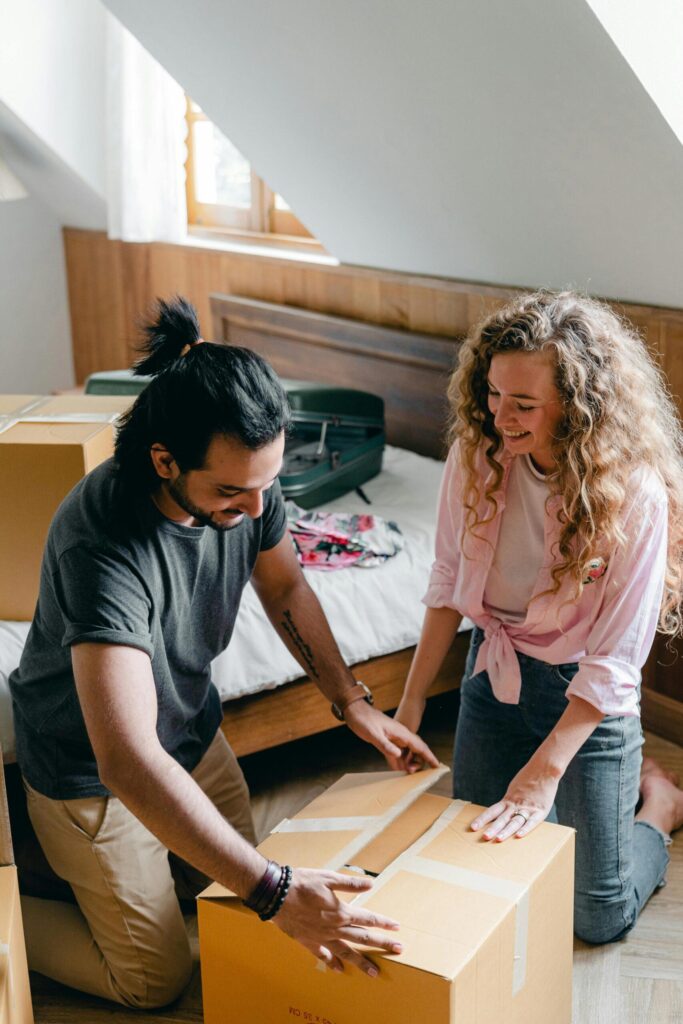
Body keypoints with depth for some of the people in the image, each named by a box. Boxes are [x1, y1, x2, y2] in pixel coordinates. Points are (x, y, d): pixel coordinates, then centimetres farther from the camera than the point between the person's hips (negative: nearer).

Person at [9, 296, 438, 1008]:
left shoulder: (244, 482, -19)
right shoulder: (102, 543, -41)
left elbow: (284, 587, 4)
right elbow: (127, 763, -47)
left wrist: (352, 704, -3)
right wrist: (275, 892, -48)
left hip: (192, 732, 7)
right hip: (91, 771, -7)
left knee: (239, 896, 21)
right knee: (157, 980, 4)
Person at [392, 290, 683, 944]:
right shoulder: (478, 452, -14)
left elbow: (614, 659, -24)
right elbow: (449, 582, -2)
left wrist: (542, 774, -28)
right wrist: (411, 702, -1)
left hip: (585, 694, -4)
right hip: (493, 672, 4)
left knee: (598, 917, 4)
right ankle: (610, 782, 40)